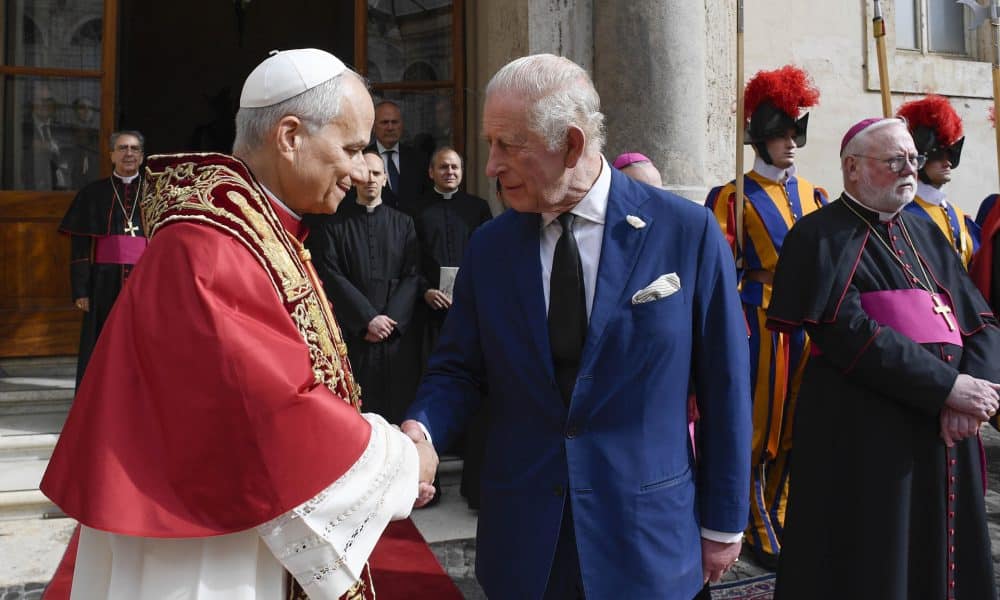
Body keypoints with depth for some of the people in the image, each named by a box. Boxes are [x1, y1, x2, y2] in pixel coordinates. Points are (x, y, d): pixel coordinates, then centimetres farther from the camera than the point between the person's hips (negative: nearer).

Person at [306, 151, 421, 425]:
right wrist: (368, 319, -11)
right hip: (351, 333, -2)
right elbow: (331, 276, -3)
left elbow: (412, 276, 5)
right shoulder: (333, 224, 5)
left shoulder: (403, 224, 12)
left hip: (397, 333, 2)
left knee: (398, 410, 1)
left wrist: (390, 320, -8)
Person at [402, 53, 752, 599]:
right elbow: (458, 369, 5)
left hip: (645, 537, -2)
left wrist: (723, 522, 0)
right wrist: (420, 430, -17)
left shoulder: (687, 232, -10)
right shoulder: (488, 247, 0)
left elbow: (722, 385, -5)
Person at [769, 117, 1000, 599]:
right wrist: (947, 387, -19)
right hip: (865, 433, -6)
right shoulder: (823, 235, -6)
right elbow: (847, 333, -18)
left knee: (942, 560, 15)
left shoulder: (925, 234, 16)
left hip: (943, 430, 7)